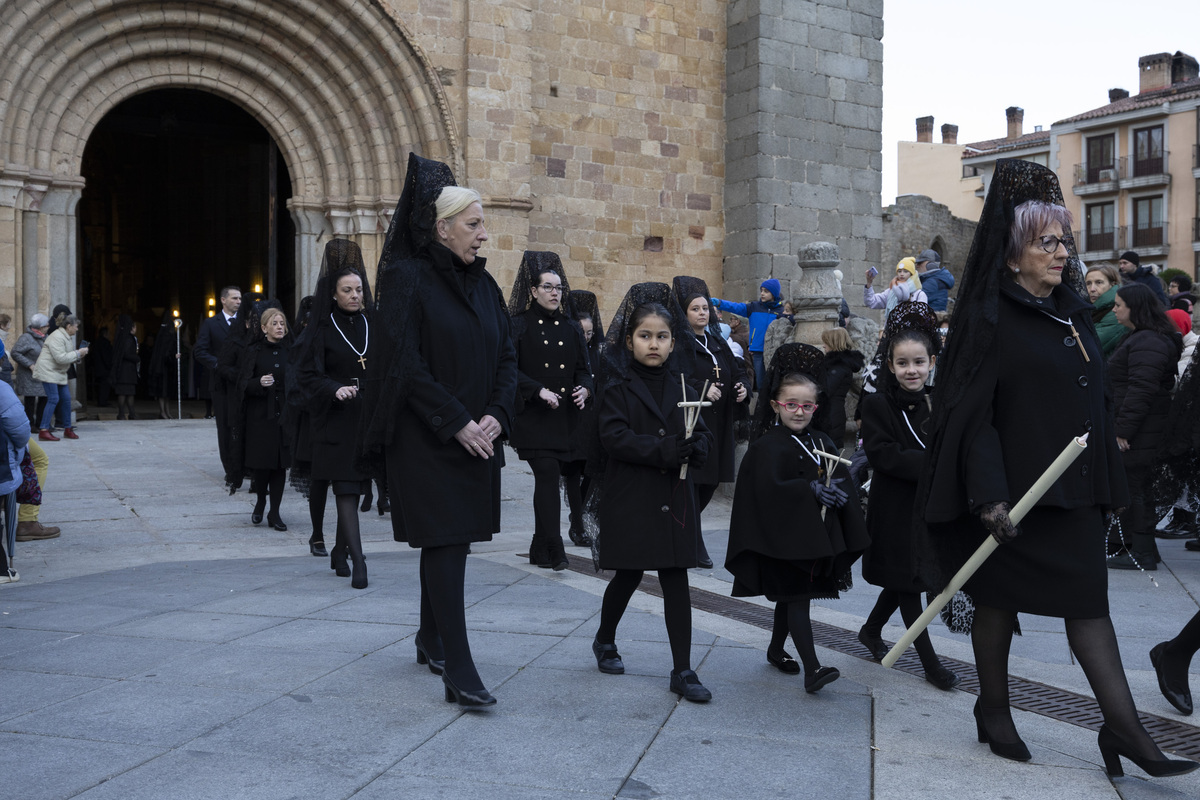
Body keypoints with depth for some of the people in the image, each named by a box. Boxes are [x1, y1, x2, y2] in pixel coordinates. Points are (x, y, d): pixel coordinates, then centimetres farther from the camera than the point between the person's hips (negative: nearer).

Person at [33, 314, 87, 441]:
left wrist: (80, 354, 1)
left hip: (59, 373, 10)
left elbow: (68, 357, 19)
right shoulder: (57, 337, -19)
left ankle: (68, 429, 17)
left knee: (66, 398, 8)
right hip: (48, 371, -10)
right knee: (53, 399, -15)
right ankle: (43, 431, -15)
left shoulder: (68, 338, 14)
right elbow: (61, 358, -26)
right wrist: (78, 353, -19)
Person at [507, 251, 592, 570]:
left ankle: (539, 549, 18)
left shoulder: (571, 328, 13)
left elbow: (583, 368, 15)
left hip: (564, 417, 5)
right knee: (548, 473, -16)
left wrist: (584, 388, -7)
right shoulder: (520, 325, -1)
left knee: (548, 479, 8)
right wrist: (538, 390, -20)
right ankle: (555, 549, -13)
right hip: (533, 415, -5)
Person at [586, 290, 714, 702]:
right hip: (629, 499, -3)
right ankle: (605, 639, 37)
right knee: (629, 575, 9)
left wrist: (694, 448, -15)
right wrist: (666, 450, -26)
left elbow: (704, 435, 9)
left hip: (674, 499, 3)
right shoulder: (617, 387, -4)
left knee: (676, 580, 2)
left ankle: (682, 670, 8)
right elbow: (614, 437, -17)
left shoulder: (681, 387, 9)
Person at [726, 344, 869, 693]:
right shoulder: (769, 445, -12)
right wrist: (811, 490, -24)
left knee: (791, 595, 19)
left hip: (817, 533, 7)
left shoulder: (822, 442, 10)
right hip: (785, 536, -7)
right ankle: (812, 669, -11)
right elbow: (769, 488, -23)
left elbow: (842, 478, 11)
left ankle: (776, 649, 36)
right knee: (797, 597, -9)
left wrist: (839, 492, -11)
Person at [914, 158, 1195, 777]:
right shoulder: (991, 319, -10)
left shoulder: (1072, 310, 12)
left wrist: (1105, 483, 17)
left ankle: (1124, 729, 13)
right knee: (999, 598, 5)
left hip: (1073, 492, 7)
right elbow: (974, 414, -16)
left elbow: (1090, 398, 19)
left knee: (1089, 603, 7)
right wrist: (989, 496, -23)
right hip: (1014, 492, -7)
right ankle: (993, 711, 19)